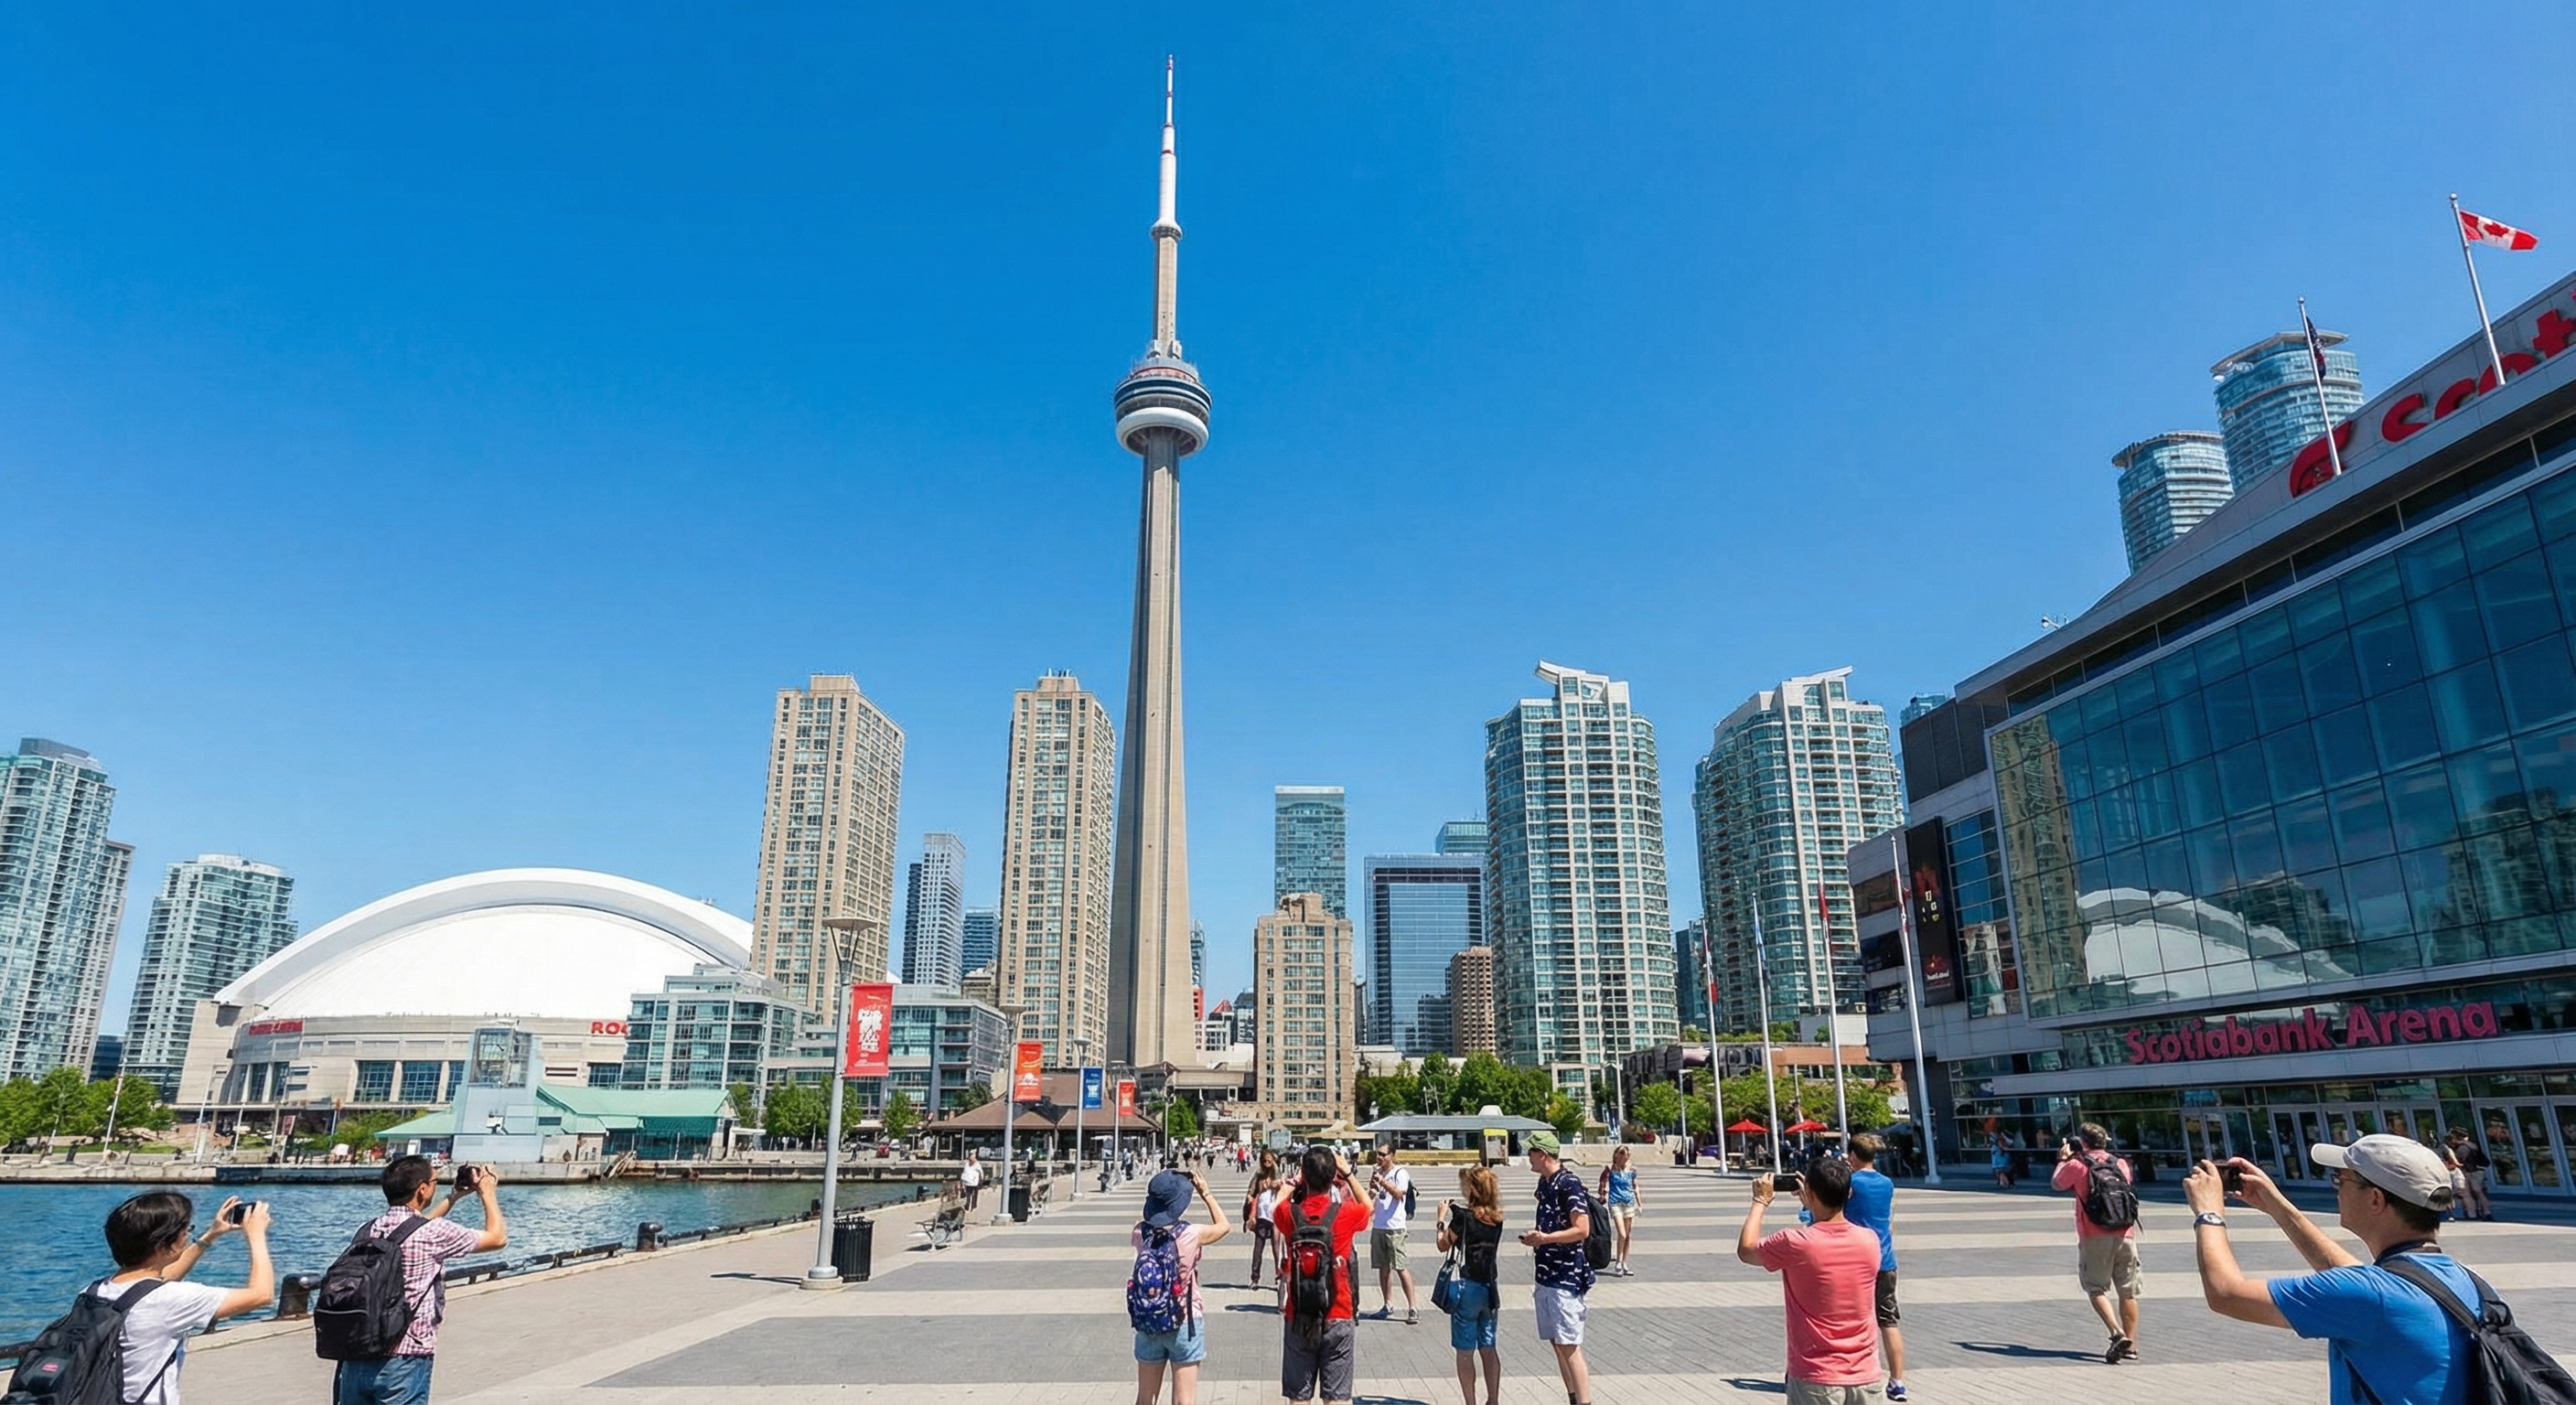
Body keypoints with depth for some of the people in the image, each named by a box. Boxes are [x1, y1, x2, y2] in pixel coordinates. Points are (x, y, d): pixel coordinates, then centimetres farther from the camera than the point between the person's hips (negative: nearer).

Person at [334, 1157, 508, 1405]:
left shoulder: (368, 1230, 7)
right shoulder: (434, 1233, -14)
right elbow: (497, 1238, -1)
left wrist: (454, 1197, 34)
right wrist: (488, 1193, 13)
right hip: (403, 1364, -7)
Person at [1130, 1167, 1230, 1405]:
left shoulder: (1140, 1232, -10)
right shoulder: (1191, 1234, -17)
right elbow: (1223, 1225, 3)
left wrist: (1159, 1193, 9)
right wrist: (1205, 1193, 8)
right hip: (1185, 1323, -3)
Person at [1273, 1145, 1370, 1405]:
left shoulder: (1289, 1214, -9)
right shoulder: (1346, 1214, -12)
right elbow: (1368, 1206, 13)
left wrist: (1296, 1179, 21)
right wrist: (1348, 1174, 13)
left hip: (1298, 1318, 1)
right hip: (1338, 1317, -1)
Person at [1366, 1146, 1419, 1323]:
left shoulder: (1400, 1173, -5)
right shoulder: (1377, 1173, 15)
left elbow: (1398, 1194, -18)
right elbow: (1370, 1198, 15)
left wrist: (1383, 1182, -23)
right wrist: (1372, 1188, -4)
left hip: (1394, 1227, -7)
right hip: (1378, 1226, 7)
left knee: (1401, 1268, -8)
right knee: (1383, 1267, 11)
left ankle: (1412, 1309, -6)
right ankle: (1388, 1305, 20)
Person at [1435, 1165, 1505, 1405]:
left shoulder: (1463, 1216, -15)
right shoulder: (1496, 1218, 2)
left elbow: (1444, 1245, -5)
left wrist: (1442, 1217, 5)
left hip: (1468, 1288, -6)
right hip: (1490, 1288, 6)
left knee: (1465, 1352, 4)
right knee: (1489, 1349, 14)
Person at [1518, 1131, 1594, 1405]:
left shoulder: (1569, 1183, -15)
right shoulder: (1544, 1182, 12)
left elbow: (1581, 1229, -21)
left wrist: (1545, 1238, -26)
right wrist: (1536, 1238, 12)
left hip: (1566, 1277, -9)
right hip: (1546, 1276, 9)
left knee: (1569, 1346, -7)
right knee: (1556, 1343, 13)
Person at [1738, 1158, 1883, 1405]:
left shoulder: (1795, 1244, -16)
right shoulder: (1869, 1240, -3)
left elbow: (1745, 1250, 4)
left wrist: (1760, 1201, 15)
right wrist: (1814, 1208, 28)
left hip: (1816, 1380, -4)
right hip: (1865, 1377, 4)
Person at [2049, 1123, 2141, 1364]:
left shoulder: (2076, 1166, -4)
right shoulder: (2121, 1164, 8)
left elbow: (2055, 1184, 12)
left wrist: (2062, 1159, 26)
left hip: (2094, 1237, -4)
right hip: (2125, 1235, 4)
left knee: (2097, 1289, 1)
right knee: (2128, 1292, 10)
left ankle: (2118, 1334, -17)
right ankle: (2130, 1345, 13)